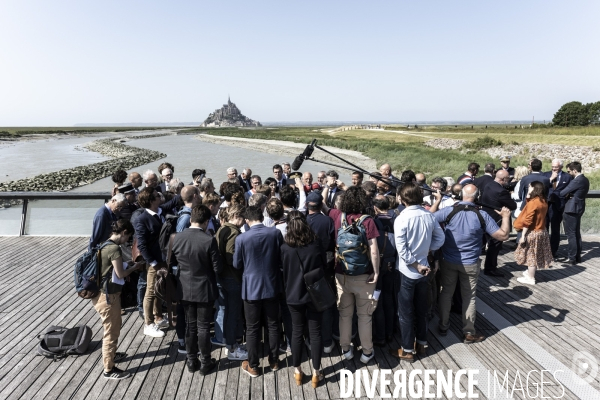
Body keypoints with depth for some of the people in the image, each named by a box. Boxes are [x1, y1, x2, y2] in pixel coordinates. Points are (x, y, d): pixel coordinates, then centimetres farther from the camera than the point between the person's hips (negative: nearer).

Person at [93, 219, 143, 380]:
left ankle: (110, 354, 46)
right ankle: (109, 370, 16)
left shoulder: (104, 244, 6)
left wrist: (128, 265, 8)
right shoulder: (114, 249, -22)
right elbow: (120, 274, -18)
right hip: (108, 295, -10)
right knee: (111, 331, 4)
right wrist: (134, 267, -3)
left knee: (113, 327, 27)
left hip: (102, 293, 10)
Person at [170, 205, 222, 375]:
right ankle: (205, 363, 21)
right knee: (203, 327, 9)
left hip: (185, 289, 4)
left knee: (190, 325, 16)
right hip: (204, 290, -4)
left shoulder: (177, 237, -8)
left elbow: (173, 260, 6)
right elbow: (217, 268, -16)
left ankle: (192, 361, 27)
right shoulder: (209, 240, -22)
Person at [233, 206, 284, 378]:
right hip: (272, 285, 2)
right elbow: (282, 259, 0)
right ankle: (274, 361, 30)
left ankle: (252, 366, 20)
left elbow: (237, 264, -3)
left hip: (251, 287, -2)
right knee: (273, 325, 16)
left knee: (252, 328, 10)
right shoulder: (276, 233, -10)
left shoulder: (241, 238, -14)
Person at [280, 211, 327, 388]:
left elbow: (284, 270, 0)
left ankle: (297, 371, 24)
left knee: (297, 332, 13)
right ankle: (316, 373, 18)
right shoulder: (316, 244, -9)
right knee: (315, 332, 9)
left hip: (294, 295, 0)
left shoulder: (285, 247, -11)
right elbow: (324, 265, 2)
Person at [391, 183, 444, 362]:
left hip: (407, 272, -5)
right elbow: (440, 238, 6)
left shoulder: (401, 219, -19)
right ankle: (422, 344, 32)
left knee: (406, 312, 7)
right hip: (424, 270, 5)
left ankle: (407, 350, 17)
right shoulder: (429, 216, -3)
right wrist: (426, 250, 8)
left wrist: (417, 265, -11)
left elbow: (402, 249, -21)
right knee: (422, 309, 19)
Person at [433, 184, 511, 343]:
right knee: (469, 297, 12)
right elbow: (503, 235, -9)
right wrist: (506, 216, 6)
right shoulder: (482, 215, -13)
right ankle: (469, 333, 19)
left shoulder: (449, 211, -15)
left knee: (446, 293, 16)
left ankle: (443, 327, 27)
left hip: (448, 261, 1)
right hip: (470, 264, -1)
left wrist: (437, 201, 5)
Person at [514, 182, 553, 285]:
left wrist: (523, 236, -18)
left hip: (532, 233, -8)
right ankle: (531, 272, 33)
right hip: (542, 231, 8)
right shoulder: (544, 202, 4)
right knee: (535, 255, 18)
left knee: (531, 255, 2)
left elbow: (527, 221, -22)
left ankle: (530, 278, 11)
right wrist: (529, 198, 2)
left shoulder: (532, 202, -21)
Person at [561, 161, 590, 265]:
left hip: (571, 209, -10)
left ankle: (572, 258, 1)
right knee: (577, 233, 15)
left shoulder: (577, 181, -20)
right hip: (579, 208, 10)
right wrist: (569, 194, -1)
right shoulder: (585, 180, 10)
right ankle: (577, 256, 22)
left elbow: (563, 192, -19)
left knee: (571, 234, -3)